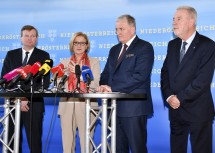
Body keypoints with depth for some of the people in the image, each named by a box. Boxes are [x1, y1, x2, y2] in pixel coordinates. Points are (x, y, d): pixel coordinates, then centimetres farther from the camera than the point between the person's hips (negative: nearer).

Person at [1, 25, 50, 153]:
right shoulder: (11, 55, 13)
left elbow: (45, 81, -2)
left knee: (34, 140, -2)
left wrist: (28, 99, -11)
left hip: (34, 104, -2)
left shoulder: (43, 56, 6)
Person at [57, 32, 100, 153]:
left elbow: (95, 84, -4)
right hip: (67, 106, 2)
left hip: (86, 106, -2)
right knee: (67, 143, 0)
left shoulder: (94, 62, 9)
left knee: (86, 142, -7)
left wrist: (79, 72, -12)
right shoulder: (65, 63, 17)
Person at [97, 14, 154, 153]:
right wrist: (103, 87, -3)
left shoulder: (144, 47, -4)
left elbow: (140, 75, -16)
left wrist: (113, 88, -17)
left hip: (134, 107, -7)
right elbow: (106, 73, 21)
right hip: (116, 107, 7)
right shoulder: (114, 50, 20)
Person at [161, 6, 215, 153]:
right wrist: (169, 96, -6)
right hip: (175, 108, 6)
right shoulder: (173, 45, 12)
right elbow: (165, 73, 10)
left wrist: (180, 98, -15)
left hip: (198, 109, -6)